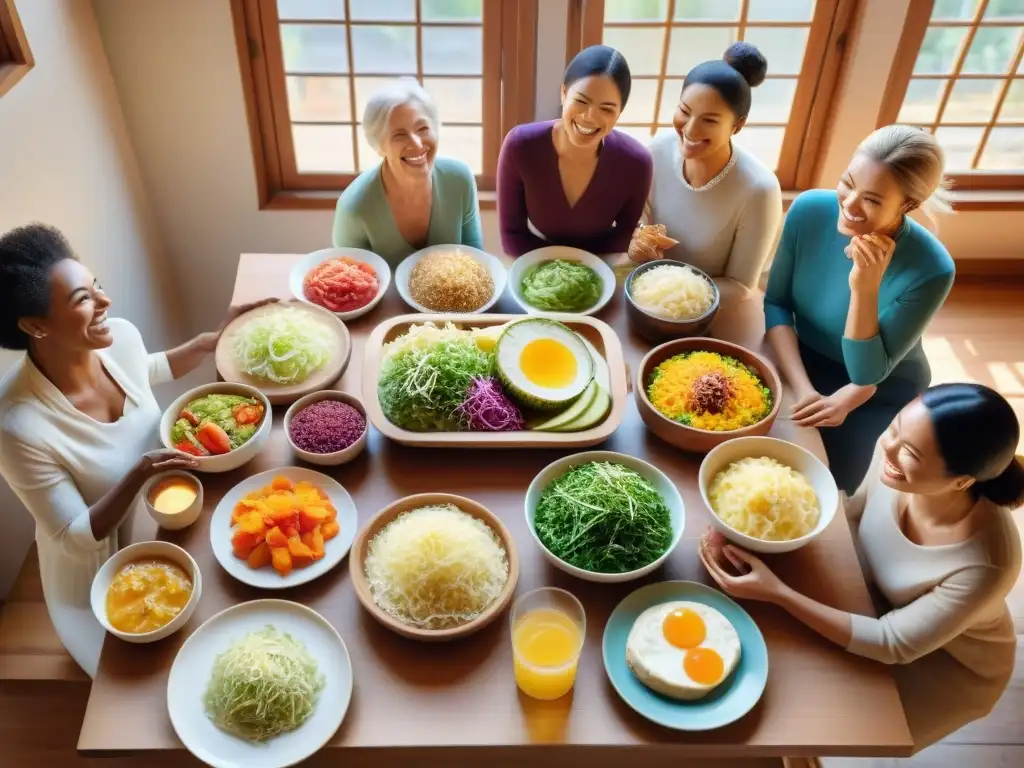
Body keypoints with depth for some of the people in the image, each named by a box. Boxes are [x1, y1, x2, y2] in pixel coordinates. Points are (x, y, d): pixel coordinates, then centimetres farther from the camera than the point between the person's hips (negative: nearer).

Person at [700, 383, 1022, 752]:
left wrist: (776, 592, -35)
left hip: (953, 665, -4)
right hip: (881, 600, 4)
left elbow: (892, 644, -30)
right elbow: (856, 515, -6)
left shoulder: (985, 566, -40)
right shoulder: (892, 452, -27)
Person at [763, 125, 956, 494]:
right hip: (802, 361, 3)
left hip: (881, 392, -2)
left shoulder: (931, 270, -30)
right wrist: (802, 388, -23)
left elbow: (867, 374, -24)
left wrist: (865, 288, -40)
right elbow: (776, 303, -10)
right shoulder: (810, 211, -22)